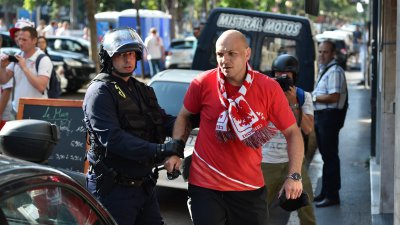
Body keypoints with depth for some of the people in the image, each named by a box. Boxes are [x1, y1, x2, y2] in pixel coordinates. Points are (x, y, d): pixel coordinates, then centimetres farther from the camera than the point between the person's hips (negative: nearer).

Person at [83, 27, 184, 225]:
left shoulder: (142, 90, 17)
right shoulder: (100, 91, -11)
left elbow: (166, 122, 7)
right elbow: (112, 139, -24)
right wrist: (162, 150, -31)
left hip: (144, 185, 8)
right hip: (114, 188, -8)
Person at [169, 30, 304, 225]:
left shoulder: (269, 88, -8)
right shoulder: (202, 84, -7)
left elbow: (292, 132, -3)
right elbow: (184, 116, 10)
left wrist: (294, 176, -13)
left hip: (249, 188, 1)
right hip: (205, 186, -1)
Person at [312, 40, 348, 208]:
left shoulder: (334, 71, -14)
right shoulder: (323, 70, 18)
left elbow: (334, 97, -23)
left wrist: (314, 97, -14)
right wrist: (314, 97, 8)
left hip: (330, 116, -10)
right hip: (321, 115, 10)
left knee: (330, 156, -5)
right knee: (325, 155, 16)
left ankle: (332, 195, 1)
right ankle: (326, 192, 26)